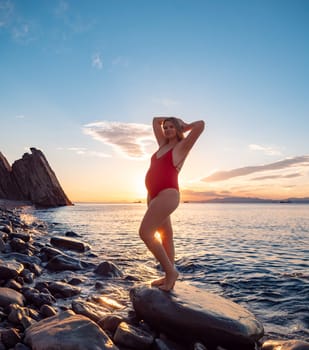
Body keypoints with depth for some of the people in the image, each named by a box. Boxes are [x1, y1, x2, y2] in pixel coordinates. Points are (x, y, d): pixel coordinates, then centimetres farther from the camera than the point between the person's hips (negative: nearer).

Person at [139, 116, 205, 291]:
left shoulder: (182, 146, 1)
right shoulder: (164, 144, 20)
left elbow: (201, 125, -10)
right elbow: (156, 120, 30)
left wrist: (185, 126, 6)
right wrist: (172, 119, 25)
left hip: (167, 194, -8)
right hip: (154, 195, 8)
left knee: (145, 232, -16)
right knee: (166, 236, 10)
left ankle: (170, 271, -5)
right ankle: (169, 276, 18)